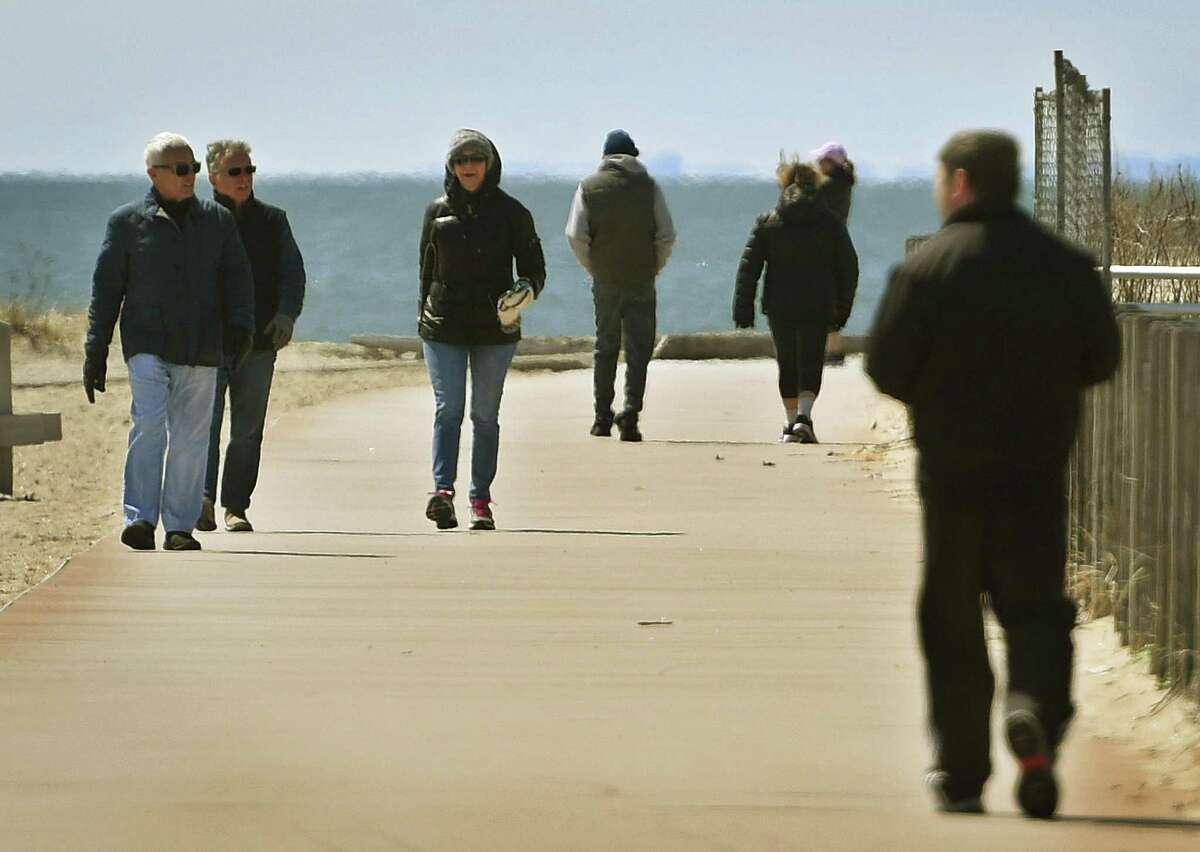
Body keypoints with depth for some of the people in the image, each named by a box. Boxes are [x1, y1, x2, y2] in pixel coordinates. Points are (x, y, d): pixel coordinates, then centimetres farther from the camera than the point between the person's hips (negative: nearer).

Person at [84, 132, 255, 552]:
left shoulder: (217, 221, 13)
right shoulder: (128, 222, 6)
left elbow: (237, 278, 12)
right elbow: (106, 288, 8)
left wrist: (239, 326, -7)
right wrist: (96, 350, 4)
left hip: (201, 351, 2)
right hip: (147, 345, -2)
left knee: (191, 437, 2)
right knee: (149, 424, -18)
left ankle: (180, 526, 9)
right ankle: (139, 517, -16)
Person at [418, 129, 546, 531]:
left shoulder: (510, 212, 3)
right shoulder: (438, 212, 8)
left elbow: (534, 267, 4)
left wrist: (525, 291, -17)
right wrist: (426, 317, 16)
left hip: (495, 330, 0)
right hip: (444, 327, 0)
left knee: (485, 415, 5)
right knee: (448, 408, -12)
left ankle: (481, 500, 10)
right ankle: (443, 490, -24)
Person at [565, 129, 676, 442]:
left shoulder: (589, 187, 2)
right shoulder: (649, 187, -1)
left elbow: (575, 235, -5)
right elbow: (667, 236, -5)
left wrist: (593, 268, 7)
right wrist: (654, 268, 8)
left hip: (605, 282, 1)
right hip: (642, 281, -1)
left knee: (605, 349, 13)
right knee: (639, 351, 1)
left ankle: (603, 418, 14)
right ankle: (630, 415, -12)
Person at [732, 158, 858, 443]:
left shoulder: (767, 223, 1)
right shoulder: (830, 223, 2)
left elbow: (748, 267, -1)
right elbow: (849, 267, 6)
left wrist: (743, 310, 1)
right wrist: (842, 309, 14)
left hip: (779, 306, 1)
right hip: (818, 307, -1)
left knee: (787, 365, 15)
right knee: (811, 363, 0)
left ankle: (791, 423, 18)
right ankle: (804, 417, -22)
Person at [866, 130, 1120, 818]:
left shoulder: (928, 268, -9)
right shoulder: (1067, 266, 1)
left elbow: (886, 367, -9)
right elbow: (1102, 358, 7)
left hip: (952, 470, -2)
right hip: (1041, 470, 2)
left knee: (952, 619, 8)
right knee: (1036, 606, 9)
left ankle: (962, 772, 9)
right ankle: (1037, 710, -21)